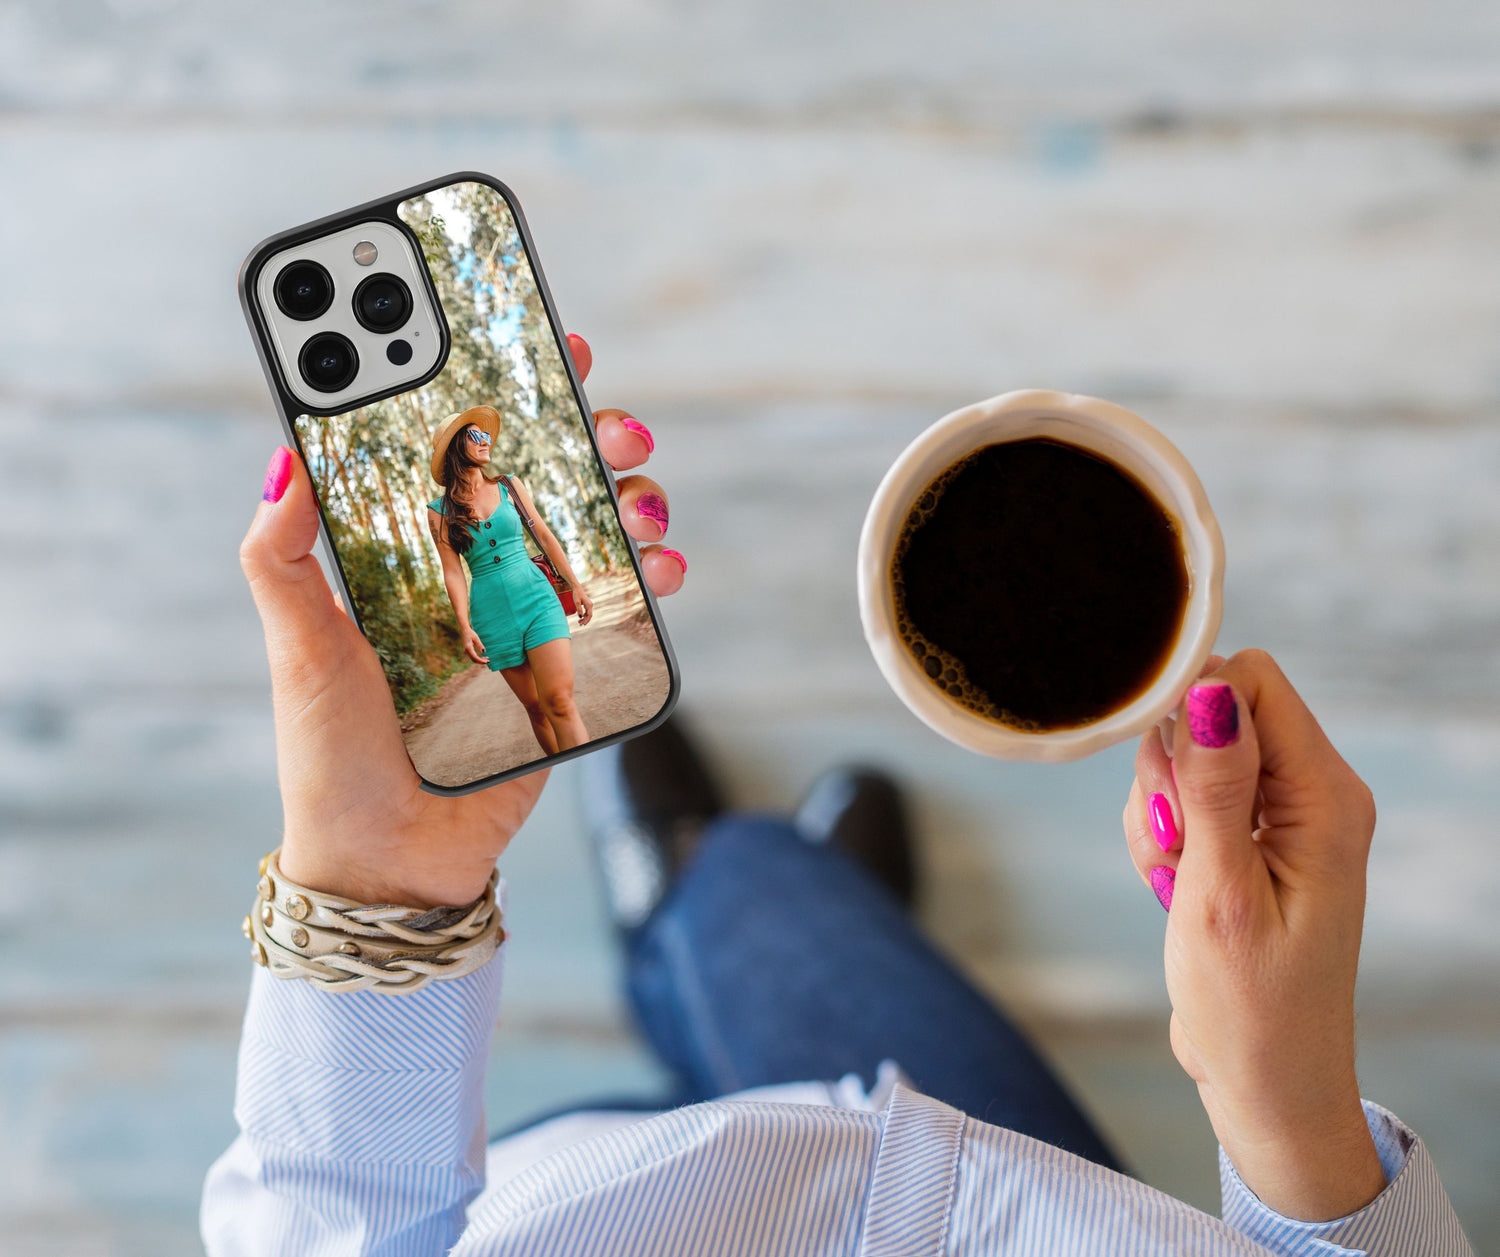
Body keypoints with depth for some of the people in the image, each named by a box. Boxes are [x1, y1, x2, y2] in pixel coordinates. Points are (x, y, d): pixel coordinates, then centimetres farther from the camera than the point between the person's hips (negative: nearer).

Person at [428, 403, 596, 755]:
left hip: (537, 598, 0)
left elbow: (545, 537, 12)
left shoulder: (510, 487, 8)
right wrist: (465, 626, -10)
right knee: (535, 707, 3)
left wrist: (577, 586, 10)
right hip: (492, 613, 0)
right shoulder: (440, 512, 3)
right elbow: (452, 571, 0)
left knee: (559, 702, -15)